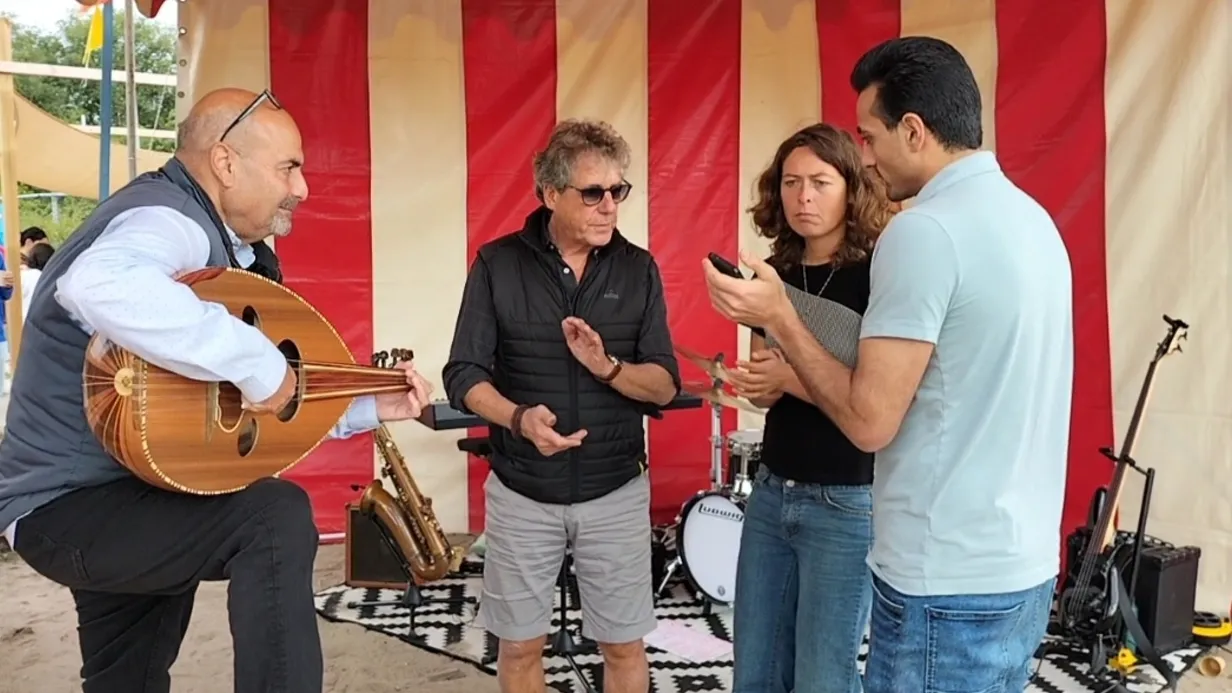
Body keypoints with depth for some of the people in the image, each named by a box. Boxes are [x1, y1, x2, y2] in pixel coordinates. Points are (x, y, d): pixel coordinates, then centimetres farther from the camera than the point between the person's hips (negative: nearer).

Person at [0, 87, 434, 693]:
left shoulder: (226, 248, 9)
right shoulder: (169, 218, -21)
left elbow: (273, 406, 13)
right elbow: (98, 285, -47)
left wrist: (373, 407, 5)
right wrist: (256, 359, -41)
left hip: (126, 487, 10)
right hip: (67, 506, -10)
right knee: (277, 516, -29)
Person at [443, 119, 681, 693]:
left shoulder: (638, 270, -2)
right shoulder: (498, 264, -6)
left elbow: (665, 386, -4)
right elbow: (464, 375, -7)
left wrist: (606, 366, -24)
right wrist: (518, 418, -26)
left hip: (616, 492, 1)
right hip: (522, 493, 0)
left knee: (623, 646, 12)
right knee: (520, 646, 14)